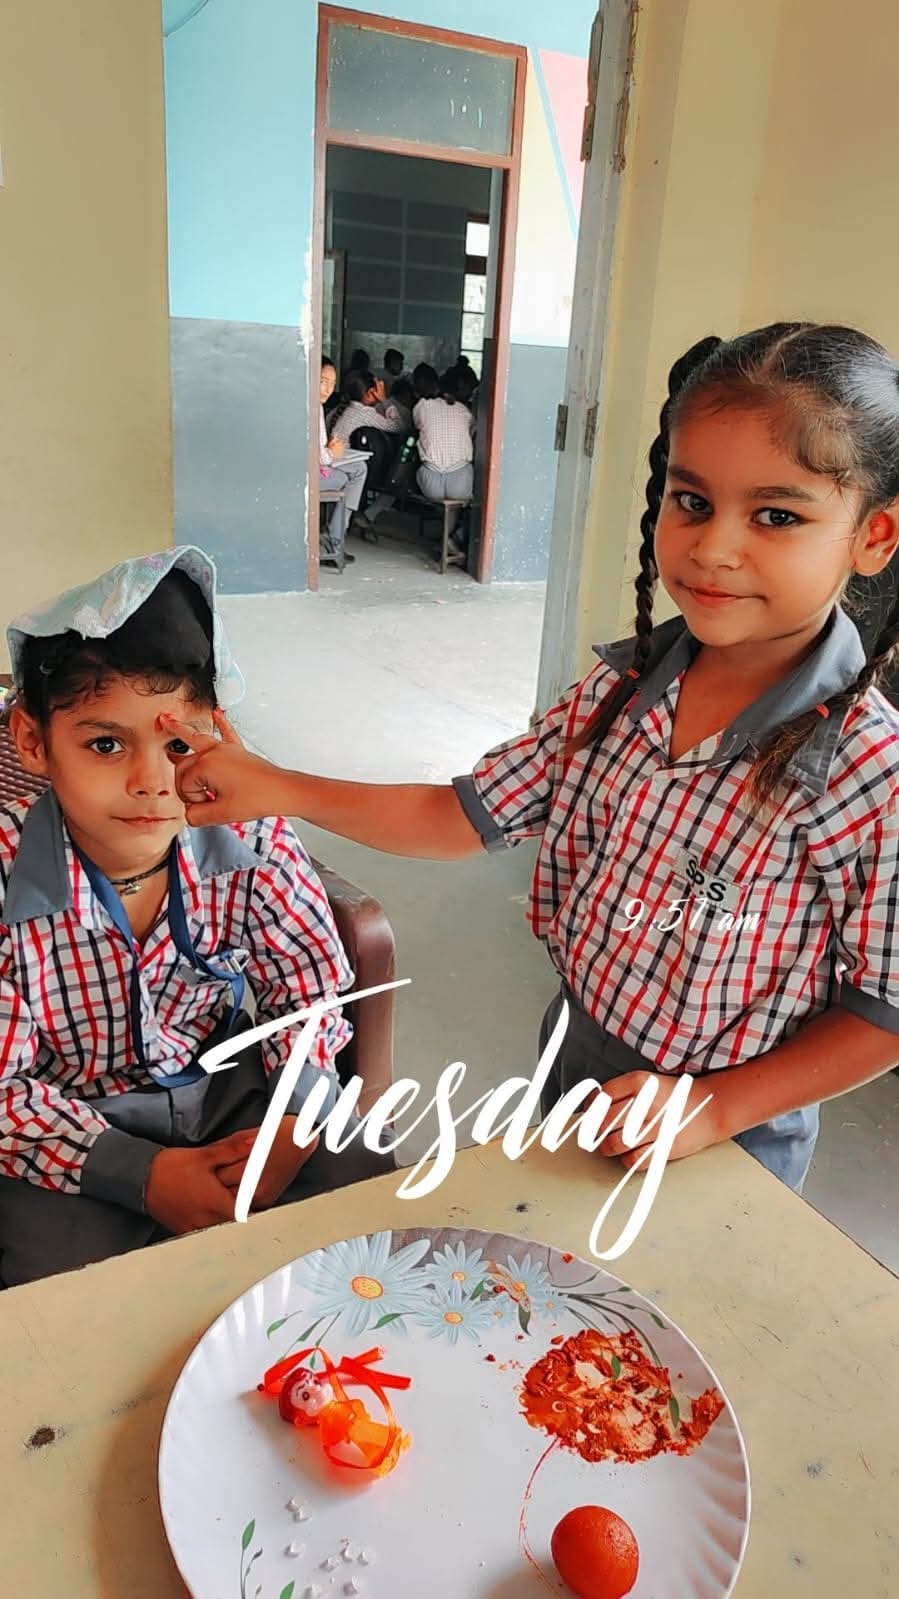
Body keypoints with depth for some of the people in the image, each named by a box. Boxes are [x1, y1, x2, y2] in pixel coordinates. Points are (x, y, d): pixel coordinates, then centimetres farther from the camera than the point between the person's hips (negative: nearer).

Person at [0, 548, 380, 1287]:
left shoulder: (251, 837, -18)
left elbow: (307, 977, -2)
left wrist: (296, 1122, -15)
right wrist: (142, 1176, -23)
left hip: (232, 1082, 3)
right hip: (75, 1127, -2)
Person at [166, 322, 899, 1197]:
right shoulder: (618, 690, -12)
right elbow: (464, 816, -6)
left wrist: (713, 1110, -21)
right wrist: (276, 789, -12)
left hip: (721, 1142, -4)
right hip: (574, 1063, 5)